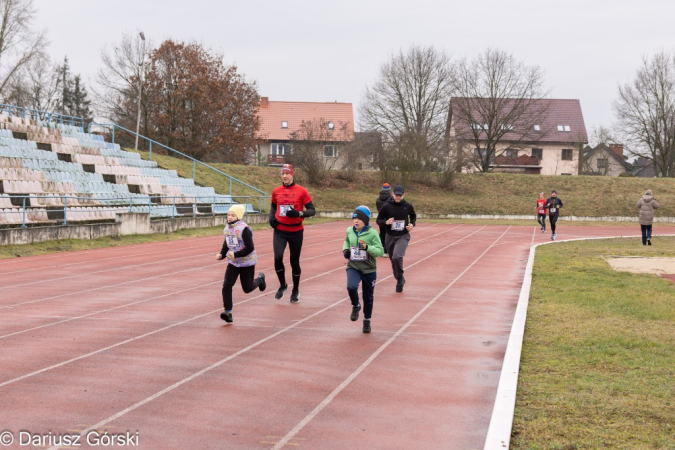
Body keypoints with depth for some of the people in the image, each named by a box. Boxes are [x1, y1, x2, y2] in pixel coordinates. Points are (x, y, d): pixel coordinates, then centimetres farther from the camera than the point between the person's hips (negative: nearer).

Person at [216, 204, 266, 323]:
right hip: (233, 263, 5)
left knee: (247, 289, 8)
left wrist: (236, 254, -30)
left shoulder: (244, 229, -19)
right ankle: (228, 312, -16)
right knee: (227, 285, -14)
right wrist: (221, 254, -2)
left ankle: (260, 279, 41)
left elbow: (250, 248, -21)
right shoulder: (227, 228, 3)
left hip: (247, 263, -5)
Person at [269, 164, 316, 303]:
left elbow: (312, 210, -6)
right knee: (277, 257, -18)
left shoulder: (301, 191, -7)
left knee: (294, 261, 7)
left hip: (296, 232, -1)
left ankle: (295, 290, 28)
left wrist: (299, 213, -24)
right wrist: (271, 217, 0)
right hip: (280, 231, 2)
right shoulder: (276, 191, 3)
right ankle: (282, 285, 7)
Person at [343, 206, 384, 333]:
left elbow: (380, 251, -14)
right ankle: (355, 306, 5)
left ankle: (367, 321, 32)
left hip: (369, 270, -2)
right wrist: (345, 250, 2)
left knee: (368, 297, 10)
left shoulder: (372, 233, -13)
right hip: (353, 267, 2)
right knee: (351, 287, -27)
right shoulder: (350, 231, -1)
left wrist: (367, 247, -29)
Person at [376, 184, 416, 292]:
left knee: (397, 257, -25)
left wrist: (412, 224, -3)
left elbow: (413, 216, 16)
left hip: (403, 236, -2)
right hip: (390, 237, 2)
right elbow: (378, 220, 1)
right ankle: (399, 280, 37)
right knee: (393, 259, 13)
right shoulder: (386, 206, -6)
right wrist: (386, 222, -20)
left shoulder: (408, 206, -4)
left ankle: (400, 277, 0)